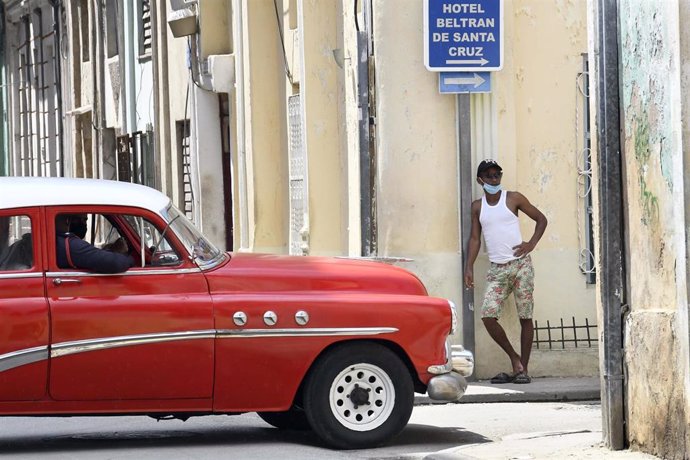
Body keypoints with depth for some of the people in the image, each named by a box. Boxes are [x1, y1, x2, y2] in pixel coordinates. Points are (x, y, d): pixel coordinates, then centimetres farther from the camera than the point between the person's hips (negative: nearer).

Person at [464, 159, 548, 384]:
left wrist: (531, 243, -5)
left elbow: (541, 219, 8)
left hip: (520, 265, -3)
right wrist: (469, 267, 0)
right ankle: (514, 359, 5)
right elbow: (475, 238, 11)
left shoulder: (513, 198, 2)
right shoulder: (477, 206, 10)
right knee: (487, 315, -12)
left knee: (525, 317, -3)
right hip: (496, 269, 3)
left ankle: (523, 368, 4)